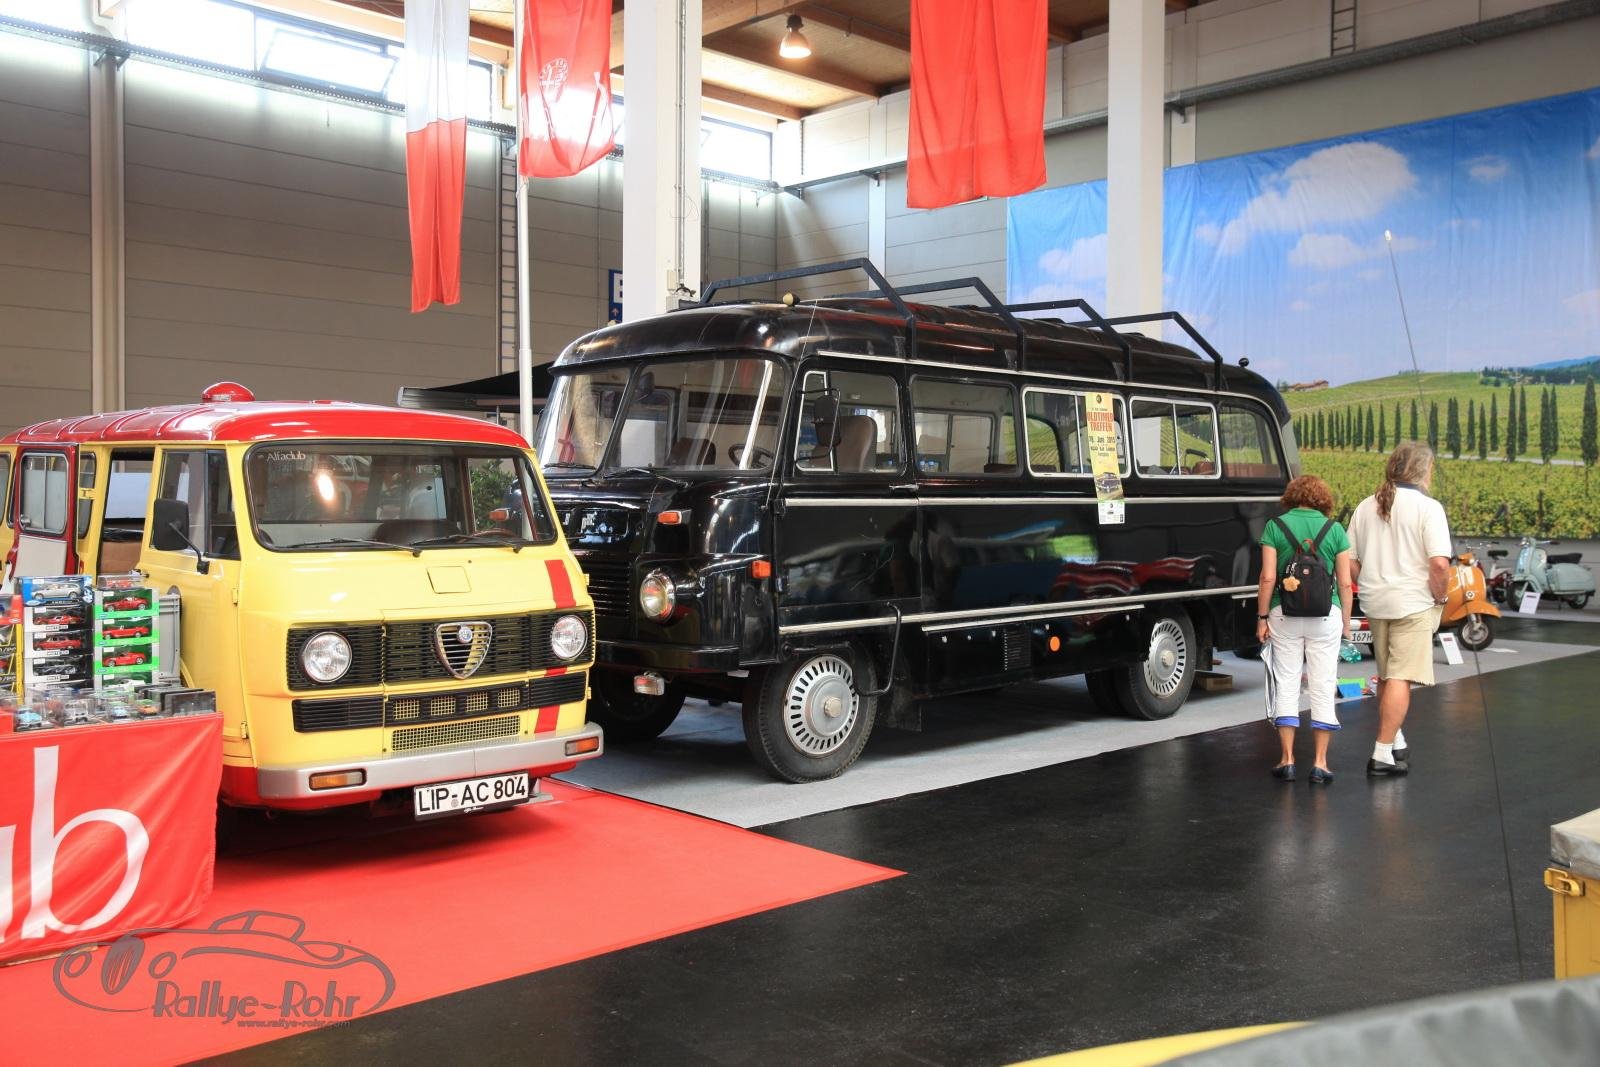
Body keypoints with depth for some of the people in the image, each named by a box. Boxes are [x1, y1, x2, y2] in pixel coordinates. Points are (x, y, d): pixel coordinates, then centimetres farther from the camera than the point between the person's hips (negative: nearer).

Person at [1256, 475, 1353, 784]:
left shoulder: (1275, 526, 0)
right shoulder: (1334, 529, 3)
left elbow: (1268, 578, -5)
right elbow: (1345, 582, 2)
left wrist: (1262, 617, 2)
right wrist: (1346, 620, 12)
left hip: (1284, 615, 0)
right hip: (1326, 617, 0)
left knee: (1286, 684, 7)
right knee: (1323, 688, 6)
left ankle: (1287, 759, 9)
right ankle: (1320, 763, 8)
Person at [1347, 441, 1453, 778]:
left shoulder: (1366, 507, 8)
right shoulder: (1427, 507, -10)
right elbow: (1439, 563, -19)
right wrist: (1439, 597, -5)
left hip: (1375, 603, 6)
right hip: (1412, 603, -6)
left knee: (1386, 676, 19)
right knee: (1401, 678, -5)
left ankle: (1395, 742, 33)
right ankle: (1383, 754, -8)